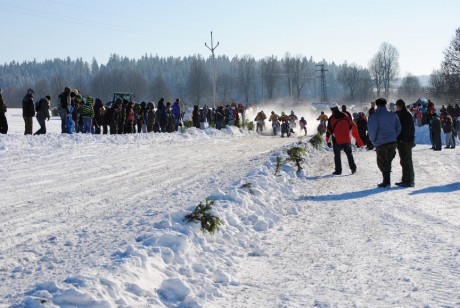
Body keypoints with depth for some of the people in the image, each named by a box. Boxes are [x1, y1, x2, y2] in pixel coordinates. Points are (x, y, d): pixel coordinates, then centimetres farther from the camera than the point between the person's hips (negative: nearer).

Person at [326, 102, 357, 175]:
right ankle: (353, 167, 10)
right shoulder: (345, 116, 0)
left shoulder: (331, 118, -12)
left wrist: (328, 140, -1)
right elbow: (350, 126, 11)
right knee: (349, 153, 16)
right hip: (346, 139, 3)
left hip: (337, 140, -3)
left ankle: (338, 170, 6)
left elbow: (329, 130, -10)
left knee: (337, 155, 6)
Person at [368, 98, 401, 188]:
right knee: (388, 162, 16)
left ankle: (386, 181, -1)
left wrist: (373, 140, 0)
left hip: (381, 143, -5)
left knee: (382, 163, 4)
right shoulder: (393, 115, 8)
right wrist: (394, 137, 16)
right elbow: (398, 127, 10)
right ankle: (387, 181, 18)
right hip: (393, 142, 5)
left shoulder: (375, 116, -10)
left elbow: (372, 129, -14)